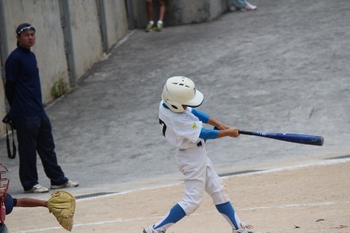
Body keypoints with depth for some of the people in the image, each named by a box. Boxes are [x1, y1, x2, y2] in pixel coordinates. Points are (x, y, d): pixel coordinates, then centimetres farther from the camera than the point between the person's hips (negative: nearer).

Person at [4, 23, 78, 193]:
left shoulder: (31, 56, 14)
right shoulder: (15, 58, -13)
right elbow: (10, 85, -12)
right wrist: (16, 108, -2)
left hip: (39, 111, 9)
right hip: (24, 115, -9)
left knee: (47, 147, 13)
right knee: (28, 149, 0)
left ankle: (58, 179, 20)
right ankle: (30, 184, 8)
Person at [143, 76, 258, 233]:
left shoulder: (167, 103, -8)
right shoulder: (178, 120, -32)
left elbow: (193, 112, 6)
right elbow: (204, 134, -22)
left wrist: (218, 124, -2)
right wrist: (228, 132, -11)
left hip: (197, 155, 10)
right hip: (191, 158, -10)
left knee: (217, 190, 16)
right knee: (192, 200, -4)